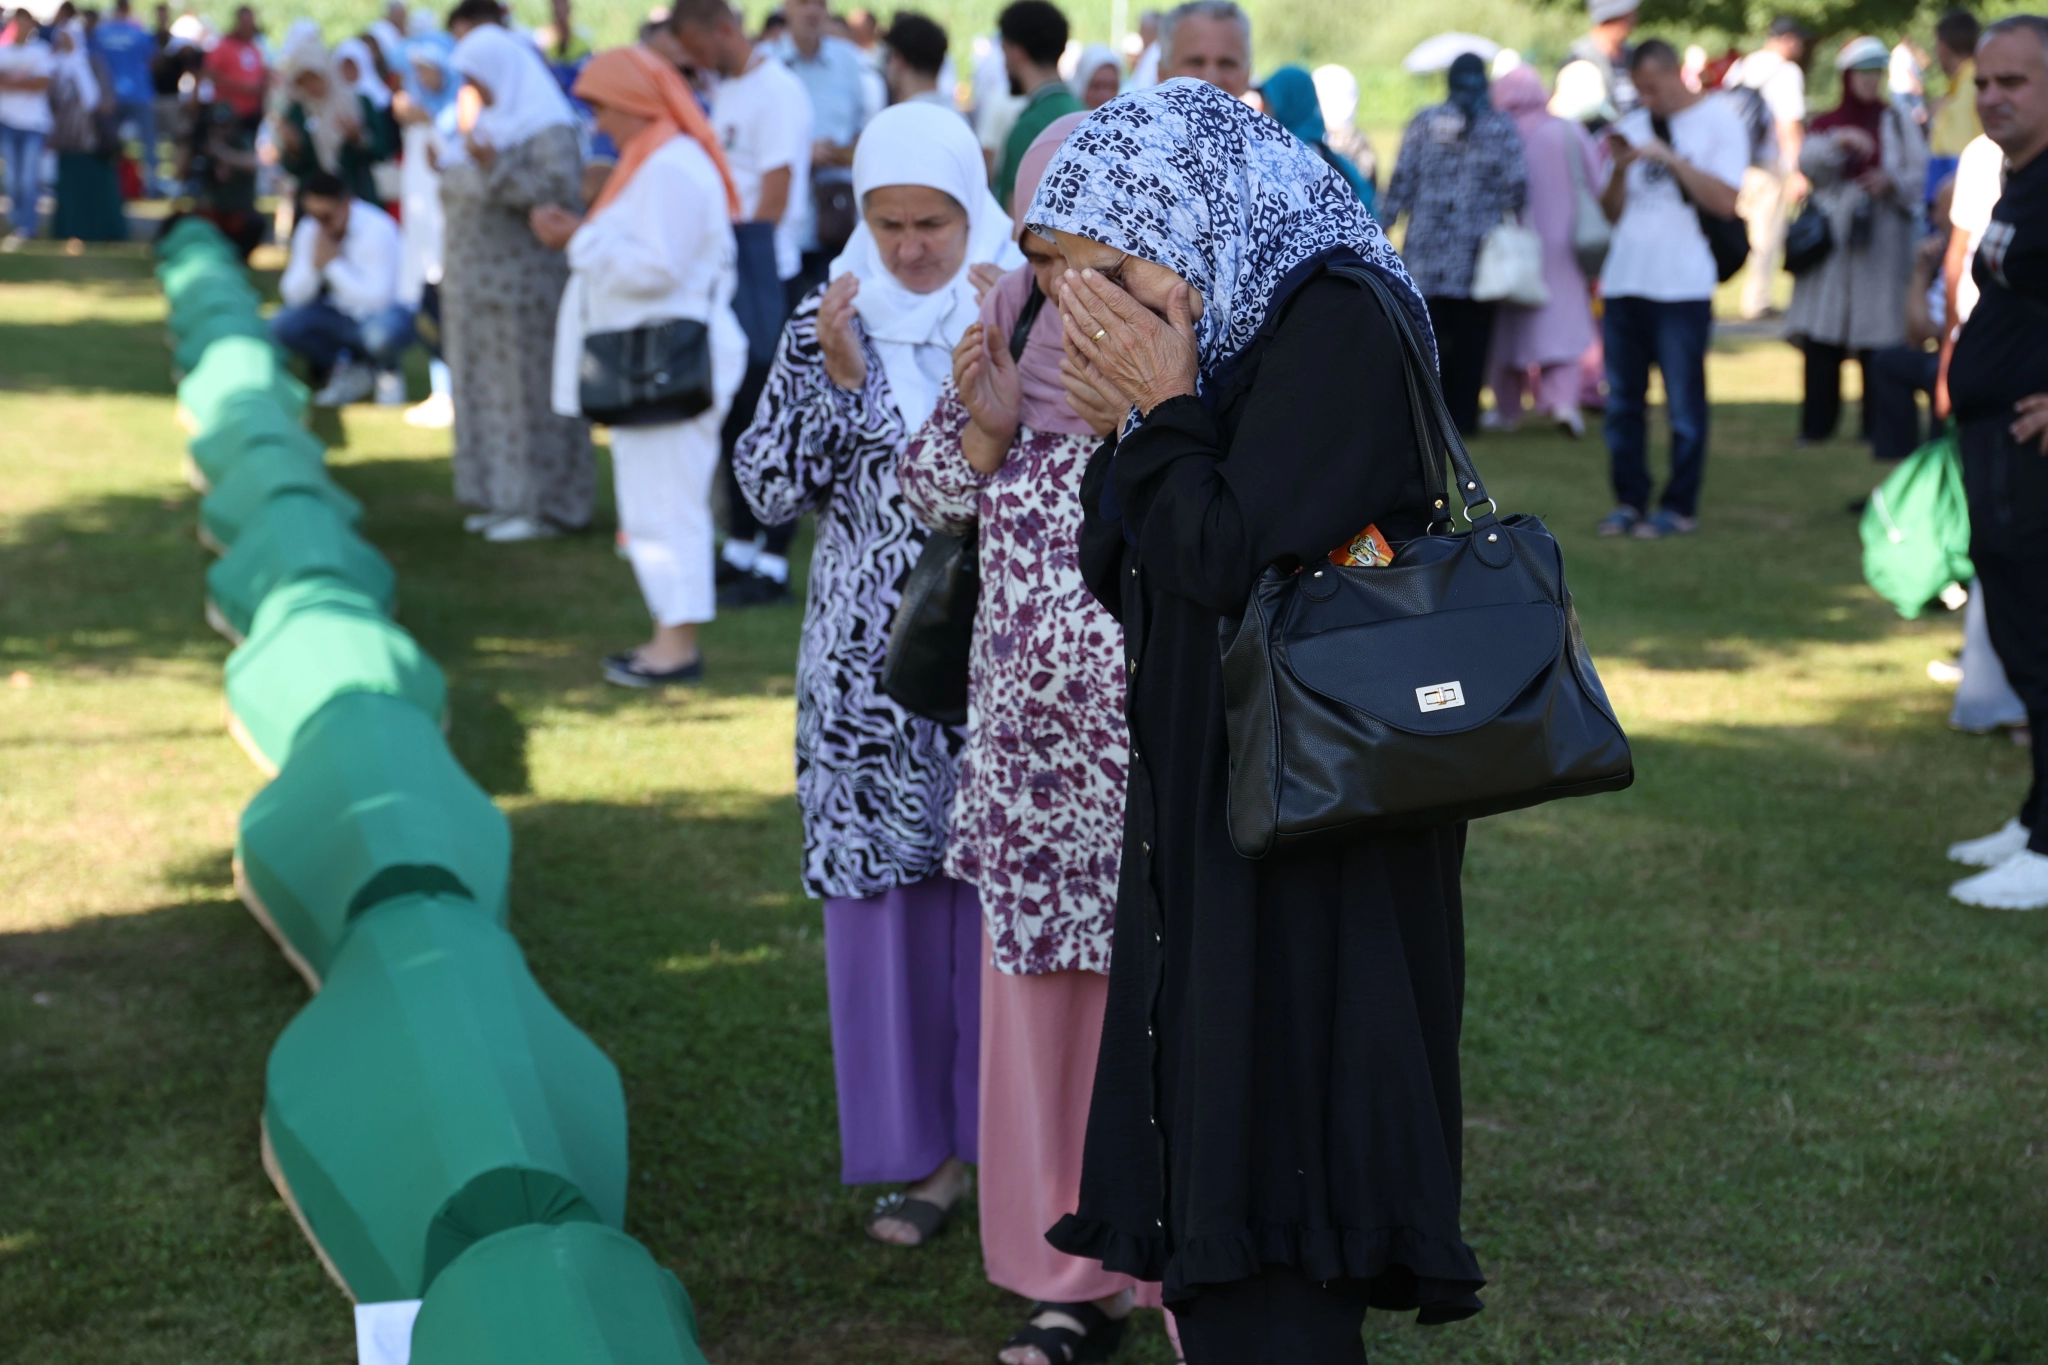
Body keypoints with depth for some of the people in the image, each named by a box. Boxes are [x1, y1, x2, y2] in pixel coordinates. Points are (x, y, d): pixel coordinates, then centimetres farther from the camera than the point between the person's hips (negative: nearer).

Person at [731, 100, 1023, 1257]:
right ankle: (930, 1150, 15)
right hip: (872, 664, 2)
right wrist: (835, 380, -12)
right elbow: (770, 489, 1)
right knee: (887, 891, 4)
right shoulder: (830, 324, 4)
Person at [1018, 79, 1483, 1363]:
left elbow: (1231, 558, -22)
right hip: (1209, 808, 9)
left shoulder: (1336, 326, -15)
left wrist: (1167, 408, -11)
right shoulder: (1239, 335, 11)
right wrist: (1154, 422, -1)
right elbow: (1125, 580, 12)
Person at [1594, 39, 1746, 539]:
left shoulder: (1718, 121, -1)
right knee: (1622, 401, 8)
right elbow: (1612, 212, 14)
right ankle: (1630, 500, 17)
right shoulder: (1634, 126, 13)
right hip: (1623, 282, 5)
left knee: (1684, 404, -1)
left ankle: (1680, 507, 6)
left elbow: (1725, 202, -12)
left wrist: (1670, 157, -16)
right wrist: (1620, 169, -5)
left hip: (1682, 287, -5)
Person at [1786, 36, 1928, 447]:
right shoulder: (1826, 124, 13)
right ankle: (1817, 423, 1)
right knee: (1822, 337, -5)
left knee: (1878, 331, -5)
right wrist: (1839, 142, -20)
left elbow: (1920, 175, 4)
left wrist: (1891, 182, -15)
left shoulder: (1898, 123, 10)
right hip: (1832, 236, 1)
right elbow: (1807, 164, -5)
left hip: (1882, 238, -1)